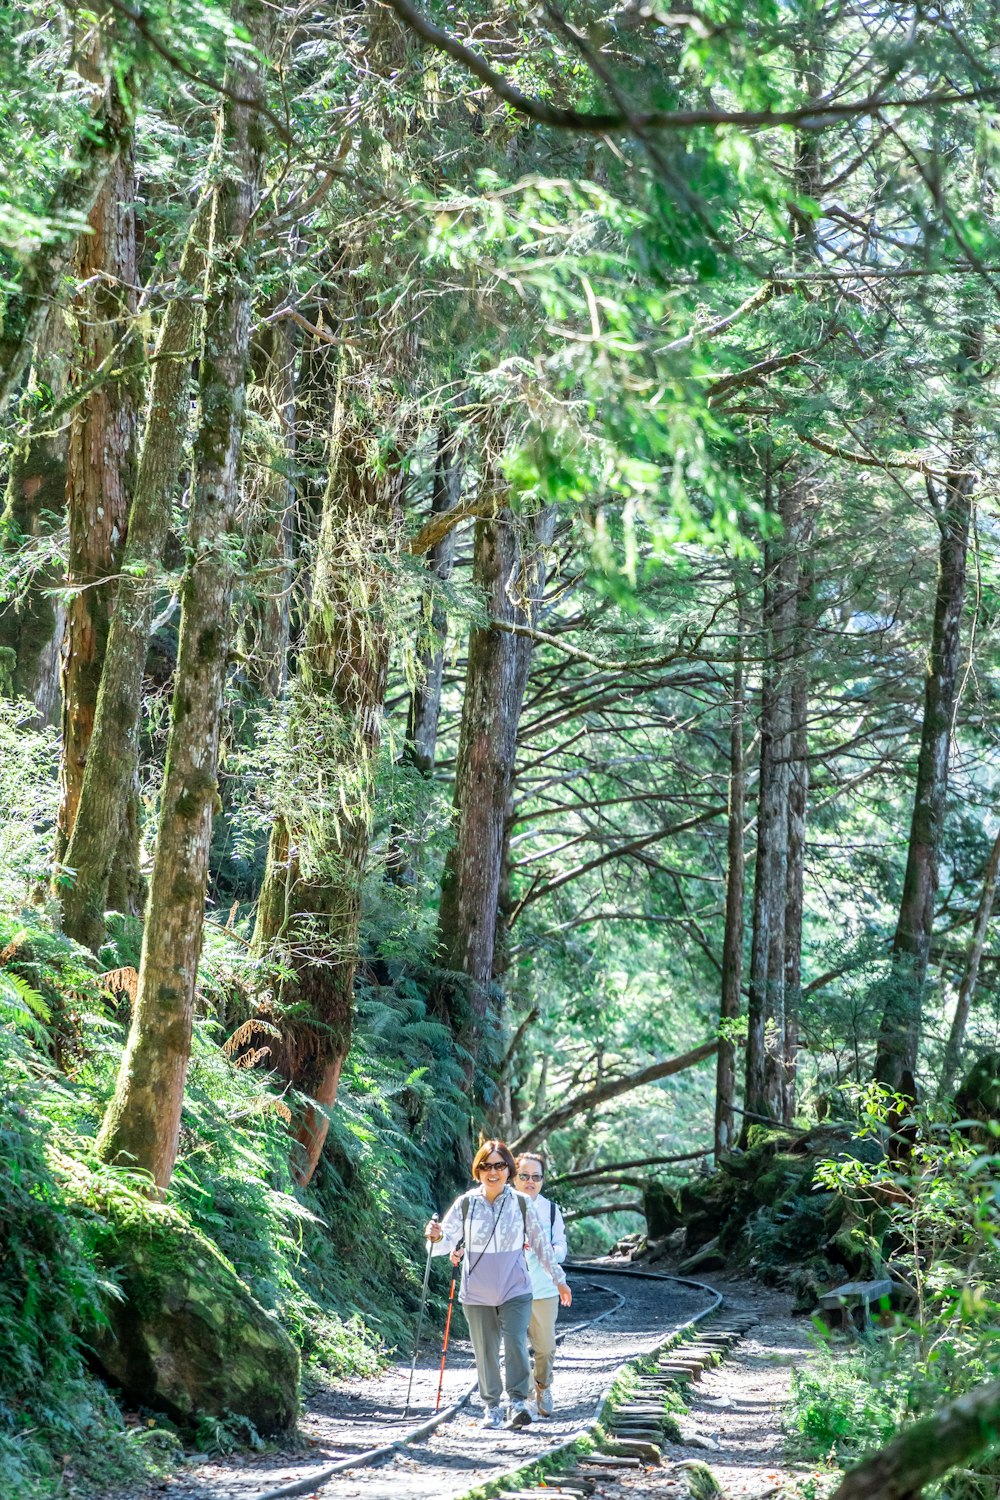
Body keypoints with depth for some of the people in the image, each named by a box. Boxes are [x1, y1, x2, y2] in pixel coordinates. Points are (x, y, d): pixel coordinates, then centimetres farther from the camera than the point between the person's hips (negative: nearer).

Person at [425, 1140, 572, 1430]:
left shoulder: (522, 1203, -3)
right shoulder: (466, 1204, -4)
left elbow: (541, 1244, 7)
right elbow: (447, 1240, -3)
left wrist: (559, 1279, 13)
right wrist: (437, 1238, -27)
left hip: (515, 1290, -1)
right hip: (477, 1295, 1)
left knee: (516, 1343, -17)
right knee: (485, 1352, 7)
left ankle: (519, 1401, -13)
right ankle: (491, 1406, 19)